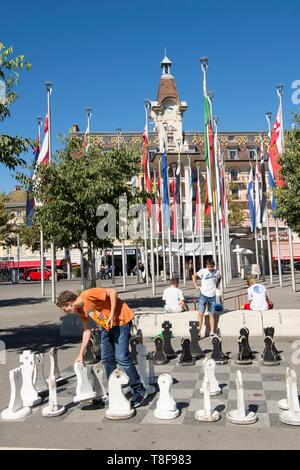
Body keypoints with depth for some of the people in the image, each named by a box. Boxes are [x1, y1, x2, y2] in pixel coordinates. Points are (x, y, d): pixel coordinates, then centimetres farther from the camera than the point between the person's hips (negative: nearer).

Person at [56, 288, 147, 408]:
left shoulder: (88, 295, -22)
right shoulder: (80, 310, 5)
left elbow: (112, 292, -24)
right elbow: (87, 331, 11)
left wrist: (112, 315, -23)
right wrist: (81, 354, 10)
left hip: (121, 320, -9)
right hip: (107, 326, 9)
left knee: (121, 357, -12)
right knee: (106, 359, 8)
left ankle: (140, 391, 0)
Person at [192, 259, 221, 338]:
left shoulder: (217, 272, 0)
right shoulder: (203, 271, -9)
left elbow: (219, 278, 21)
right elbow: (194, 276, 1)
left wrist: (216, 286, 10)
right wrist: (196, 286, -6)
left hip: (212, 296, 3)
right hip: (203, 295, -3)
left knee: (212, 315, 8)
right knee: (201, 314, -8)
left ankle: (212, 332, 15)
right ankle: (198, 331, -2)